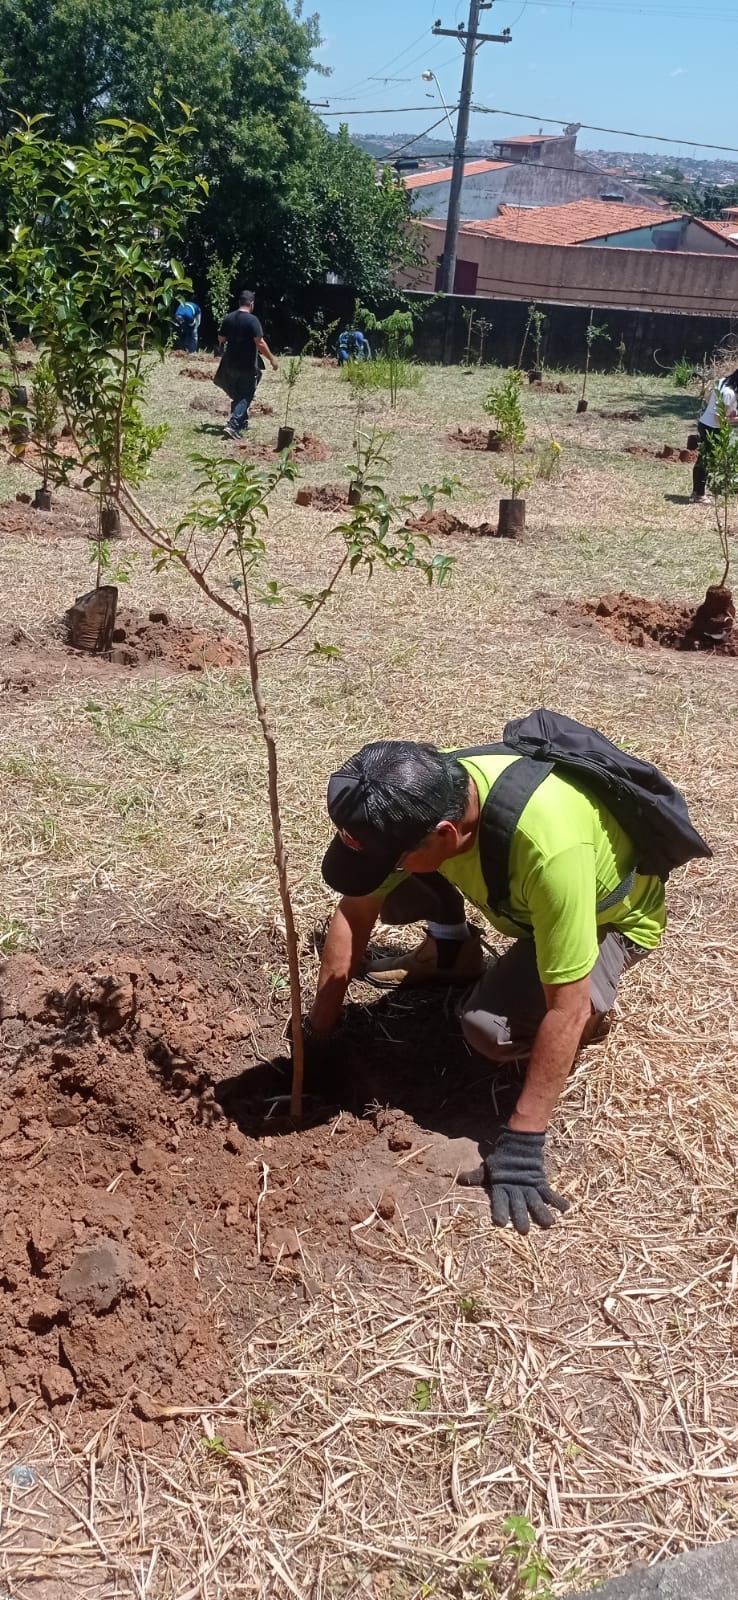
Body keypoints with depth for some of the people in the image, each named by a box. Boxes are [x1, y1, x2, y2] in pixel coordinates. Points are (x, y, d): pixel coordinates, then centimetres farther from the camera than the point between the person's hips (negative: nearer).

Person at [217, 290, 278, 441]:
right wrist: (272, 360, -13)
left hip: (231, 365, 6)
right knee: (245, 397, 0)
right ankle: (232, 426, -15)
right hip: (248, 366, -6)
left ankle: (242, 423, 31)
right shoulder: (252, 320, -15)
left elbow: (221, 339, 13)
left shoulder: (228, 318, 3)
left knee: (237, 395, 20)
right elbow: (260, 343, -20)